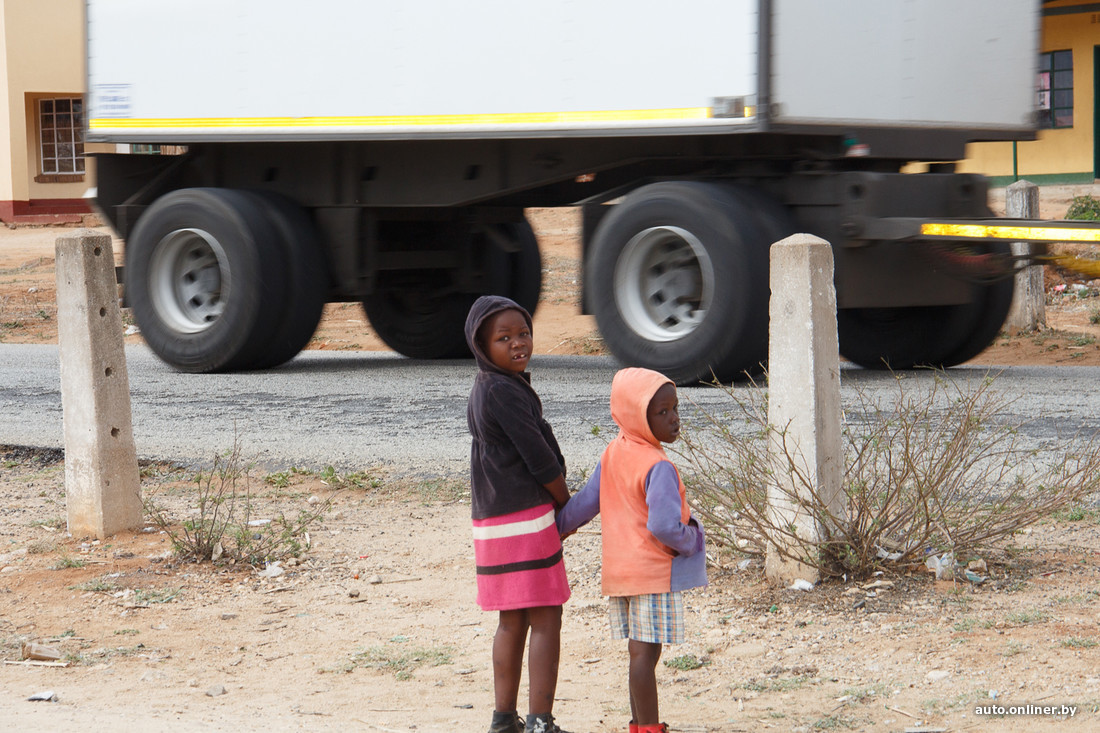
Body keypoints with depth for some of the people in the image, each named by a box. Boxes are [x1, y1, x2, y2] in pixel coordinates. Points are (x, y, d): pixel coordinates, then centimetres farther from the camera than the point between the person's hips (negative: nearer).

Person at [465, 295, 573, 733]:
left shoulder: (486, 389, 14)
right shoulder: (502, 392, -17)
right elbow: (539, 459, -15)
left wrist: (555, 506, 8)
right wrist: (567, 506, 1)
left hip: (496, 521, 10)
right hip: (525, 520, -10)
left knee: (513, 622, 16)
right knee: (545, 620, -5)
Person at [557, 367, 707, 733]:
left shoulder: (612, 454, 7)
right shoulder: (658, 467, -19)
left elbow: (585, 502, 13)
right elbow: (663, 526, -26)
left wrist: (557, 528, 27)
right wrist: (691, 542, -8)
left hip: (620, 568, 8)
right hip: (653, 572, -8)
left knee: (641, 653, 14)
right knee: (645, 653, -5)